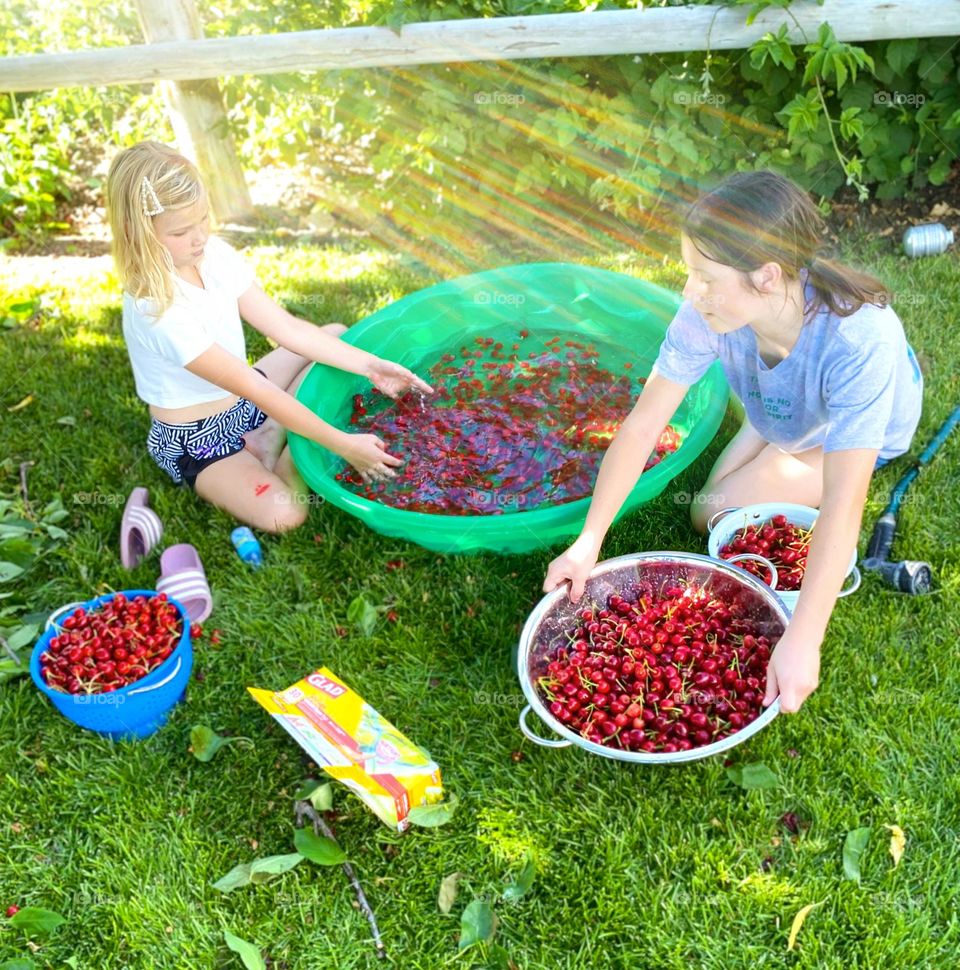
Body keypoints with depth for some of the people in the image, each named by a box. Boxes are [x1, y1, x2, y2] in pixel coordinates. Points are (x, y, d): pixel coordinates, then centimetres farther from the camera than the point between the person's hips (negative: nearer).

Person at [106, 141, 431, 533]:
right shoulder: (156, 309, -31)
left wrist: (370, 365, -14)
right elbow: (255, 388, -32)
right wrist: (343, 445, -30)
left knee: (336, 334, 7)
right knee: (283, 514, -32)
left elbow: (287, 328, -7)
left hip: (240, 401, 8)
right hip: (195, 440, -8)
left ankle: (273, 438, -8)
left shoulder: (213, 254, -9)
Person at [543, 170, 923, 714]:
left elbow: (842, 505, -48)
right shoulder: (709, 314, -34)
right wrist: (589, 542, -33)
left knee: (714, 515, -9)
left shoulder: (860, 340, -46)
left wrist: (802, 642, -52)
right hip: (783, 417, 4)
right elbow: (643, 425, -31)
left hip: (868, 436, -4)